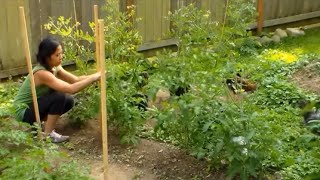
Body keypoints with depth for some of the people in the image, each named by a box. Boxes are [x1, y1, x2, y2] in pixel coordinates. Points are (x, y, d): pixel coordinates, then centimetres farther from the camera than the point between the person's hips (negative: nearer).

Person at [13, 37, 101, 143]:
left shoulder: (54, 67, -4)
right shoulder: (42, 73, -31)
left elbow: (76, 80, -6)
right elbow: (72, 89, -38)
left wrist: (94, 76, -21)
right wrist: (94, 77, -34)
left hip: (35, 105, 9)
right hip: (24, 111, -9)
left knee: (68, 100, -4)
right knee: (59, 97, -25)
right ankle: (48, 134, -12)